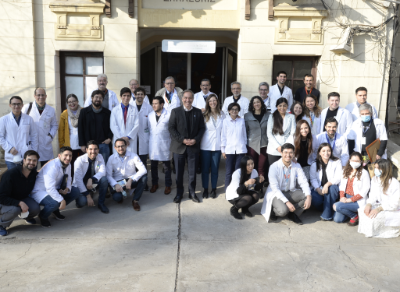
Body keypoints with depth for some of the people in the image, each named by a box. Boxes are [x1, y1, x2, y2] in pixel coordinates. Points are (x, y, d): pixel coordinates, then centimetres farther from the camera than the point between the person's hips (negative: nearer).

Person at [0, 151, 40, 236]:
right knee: (15, 209, -38)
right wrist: (19, 203, -36)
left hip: (22, 199, 5)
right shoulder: (10, 174, -29)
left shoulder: (34, 174, -11)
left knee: (36, 208, -24)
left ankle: (27, 216, 15)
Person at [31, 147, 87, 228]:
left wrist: (67, 189, -14)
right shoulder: (52, 167, -29)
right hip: (40, 192, -9)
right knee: (54, 203, -37)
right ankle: (43, 216, -2)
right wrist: (62, 200, -36)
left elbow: (68, 179, 9)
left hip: (55, 190, 9)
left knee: (75, 191, -3)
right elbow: (50, 188, -36)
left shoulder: (68, 165, -2)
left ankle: (56, 210, 9)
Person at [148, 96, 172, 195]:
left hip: (165, 145, -4)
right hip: (153, 145, 4)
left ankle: (168, 185, 19)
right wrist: (149, 142, 7)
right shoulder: (150, 115, 6)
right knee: (153, 166, 12)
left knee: (166, 167, 7)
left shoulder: (168, 115, -8)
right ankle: (154, 184, 27)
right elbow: (149, 128, 11)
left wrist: (172, 145, -7)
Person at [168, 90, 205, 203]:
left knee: (193, 172, 7)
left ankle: (192, 193, 22)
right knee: (179, 172, 7)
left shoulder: (198, 112, 5)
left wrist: (196, 140, -11)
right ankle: (179, 193, 21)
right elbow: (171, 128, -4)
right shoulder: (175, 111, 0)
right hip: (179, 146, -1)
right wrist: (182, 139, -13)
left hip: (193, 146, 1)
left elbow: (202, 128, 5)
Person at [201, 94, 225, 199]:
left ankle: (213, 189, 20)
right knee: (205, 169, 5)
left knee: (215, 169, 7)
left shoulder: (222, 115, 4)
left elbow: (223, 130, 7)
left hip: (217, 146, 1)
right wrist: (199, 142, -7)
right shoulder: (204, 115, 1)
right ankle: (205, 189, 18)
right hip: (205, 146, -1)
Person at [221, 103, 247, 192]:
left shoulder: (242, 120, 7)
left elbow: (244, 135, 14)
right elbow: (223, 136, 6)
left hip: (240, 149, 1)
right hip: (229, 150, -1)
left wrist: (244, 145, 13)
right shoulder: (226, 121, 3)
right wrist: (223, 150, 4)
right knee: (229, 172, 2)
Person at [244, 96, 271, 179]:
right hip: (252, 145, 0)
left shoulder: (268, 115, 7)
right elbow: (245, 131, 9)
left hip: (264, 145, 0)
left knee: (262, 168, -1)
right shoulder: (247, 116, 7)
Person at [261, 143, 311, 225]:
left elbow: (303, 182, -6)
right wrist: (287, 202, -29)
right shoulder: (274, 167, -15)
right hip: (276, 194, -5)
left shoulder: (297, 166, -1)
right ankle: (274, 211, 3)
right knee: (283, 210, -32)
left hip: (290, 193, 5)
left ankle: (293, 214, -4)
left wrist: (308, 197, -25)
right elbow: (275, 188, -19)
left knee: (307, 196, -20)